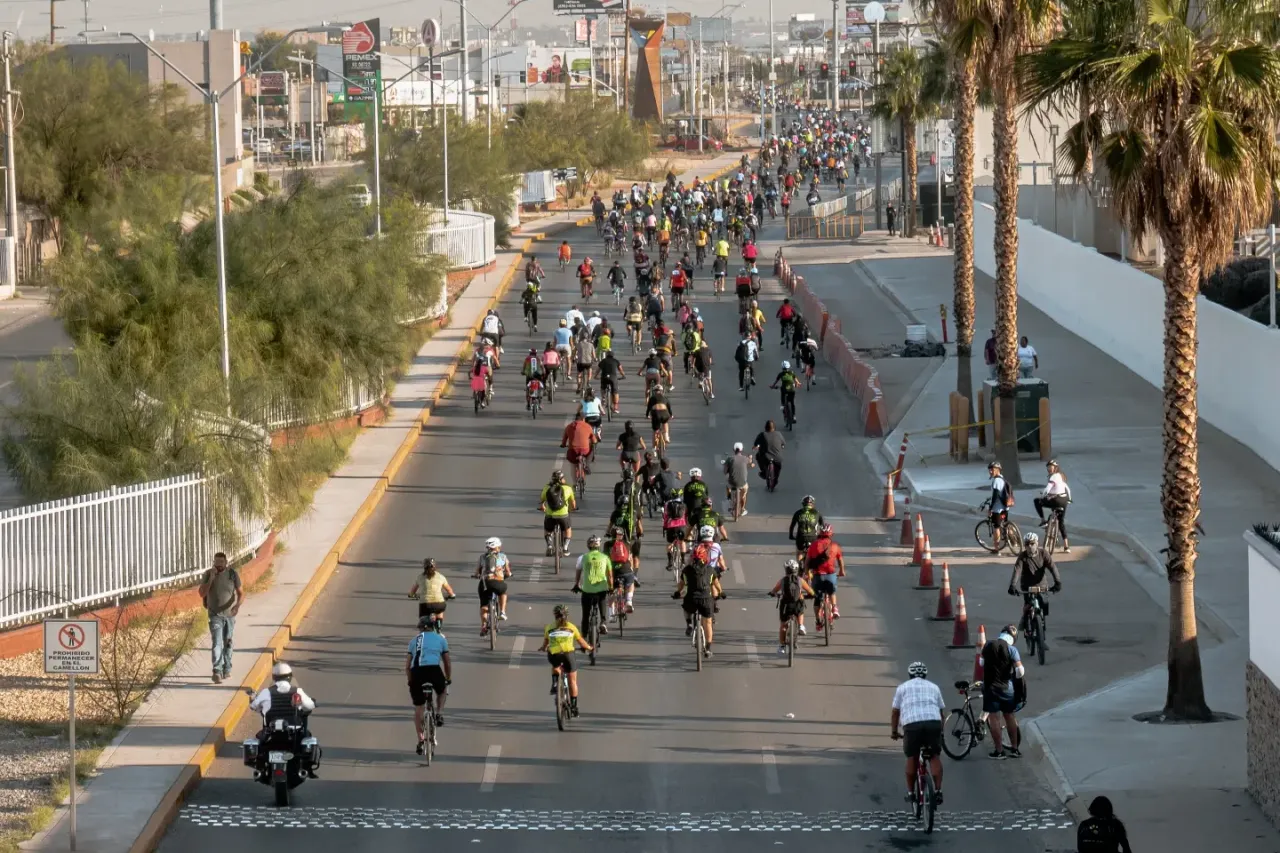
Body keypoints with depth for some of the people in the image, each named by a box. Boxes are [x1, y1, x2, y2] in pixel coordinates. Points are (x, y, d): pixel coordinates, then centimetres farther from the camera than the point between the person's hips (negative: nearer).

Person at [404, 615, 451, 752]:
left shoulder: (414, 641, 25)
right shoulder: (441, 639, 21)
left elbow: (407, 666, 21)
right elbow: (447, 663, 25)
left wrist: (410, 682, 31)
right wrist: (449, 679, 38)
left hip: (417, 672, 1)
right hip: (434, 670, -1)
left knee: (419, 709, 12)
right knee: (442, 690, 33)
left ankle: (421, 741, 9)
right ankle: (439, 714, 13)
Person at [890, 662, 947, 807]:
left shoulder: (903, 687, 22)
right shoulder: (933, 687, 26)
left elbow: (895, 712, 20)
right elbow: (941, 710, 27)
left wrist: (894, 732, 29)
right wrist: (940, 730, 38)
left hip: (911, 724, -1)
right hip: (933, 722, 1)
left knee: (912, 758, 13)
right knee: (935, 757, 11)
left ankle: (911, 792, 17)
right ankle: (938, 791, 0)